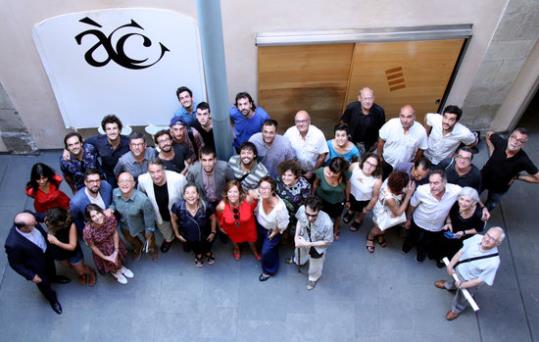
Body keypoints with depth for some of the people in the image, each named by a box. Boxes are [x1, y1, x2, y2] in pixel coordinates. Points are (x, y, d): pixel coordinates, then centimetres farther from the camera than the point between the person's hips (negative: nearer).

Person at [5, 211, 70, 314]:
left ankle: (53, 278, 71)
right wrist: (31, 275, -17)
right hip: (37, 267, -4)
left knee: (51, 268, 36)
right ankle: (52, 298, 58)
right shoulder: (13, 244, -45)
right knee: (44, 283, 26)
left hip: (46, 251, 4)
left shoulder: (27, 218, -32)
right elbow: (15, 263, -25)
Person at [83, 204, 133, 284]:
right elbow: (92, 246, -20)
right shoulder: (88, 230, -38)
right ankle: (114, 271, 59)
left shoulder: (110, 218, -33)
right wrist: (105, 257, -12)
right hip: (101, 249, -2)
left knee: (118, 257, 28)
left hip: (113, 242, 2)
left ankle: (120, 266, 63)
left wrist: (116, 250, -15)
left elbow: (115, 232, -16)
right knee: (110, 264, 23)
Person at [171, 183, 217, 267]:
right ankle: (198, 254, 66)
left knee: (207, 247, 31)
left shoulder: (205, 206, -34)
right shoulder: (178, 206, -33)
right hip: (188, 237, 0)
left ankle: (208, 252, 67)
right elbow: (174, 220, -13)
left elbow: (213, 218, -13)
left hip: (205, 236, 0)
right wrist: (177, 234, -5)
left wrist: (213, 232, -6)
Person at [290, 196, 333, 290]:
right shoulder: (301, 209, -34)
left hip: (317, 247, -3)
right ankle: (297, 260, 75)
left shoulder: (327, 223, -44)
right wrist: (296, 235, -19)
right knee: (300, 258, 38)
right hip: (303, 239, 3)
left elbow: (327, 242, -25)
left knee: (315, 267, 29)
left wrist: (308, 244, -27)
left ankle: (314, 278, 63)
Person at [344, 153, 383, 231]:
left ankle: (358, 220, 69)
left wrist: (367, 209, -4)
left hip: (365, 200, -2)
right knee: (350, 207, 36)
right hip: (352, 194, 2)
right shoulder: (354, 166, -35)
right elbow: (349, 182, -17)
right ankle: (351, 212, 74)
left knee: (361, 213, 33)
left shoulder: (377, 180, -41)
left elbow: (374, 197, -21)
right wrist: (347, 199, -3)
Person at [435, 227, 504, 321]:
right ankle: (449, 286, 73)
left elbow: (481, 280, -27)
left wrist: (463, 285, -22)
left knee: (461, 298, 26)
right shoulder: (477, 238, -27)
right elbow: (461, 251, -11)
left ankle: (457, 309, 59)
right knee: (454, 279, 38)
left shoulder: (493, 262, -39)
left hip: (469, 281, -4)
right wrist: (450, 265, -15)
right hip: (458, 269, 4)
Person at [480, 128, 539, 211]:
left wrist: (517, 176, -20)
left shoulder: (523, 160, -35)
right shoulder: (500, 142, -30)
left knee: (489, 207, 26)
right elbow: (489, 135, -6)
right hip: (483, 177, 1)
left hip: (500, 188, -1)